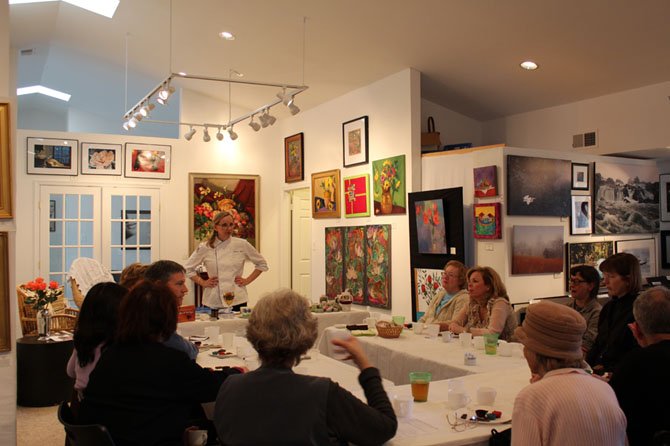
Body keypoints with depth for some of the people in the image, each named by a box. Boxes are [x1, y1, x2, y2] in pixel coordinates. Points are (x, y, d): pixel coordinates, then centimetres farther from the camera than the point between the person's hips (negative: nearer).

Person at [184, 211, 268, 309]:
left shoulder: (242, 245, 1)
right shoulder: (205, 247, 1)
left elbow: (262, 264, 10)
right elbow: (188, 268, 11)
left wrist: (247, 280, 4)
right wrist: (202, 282, 3)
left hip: (237, 301, 0)